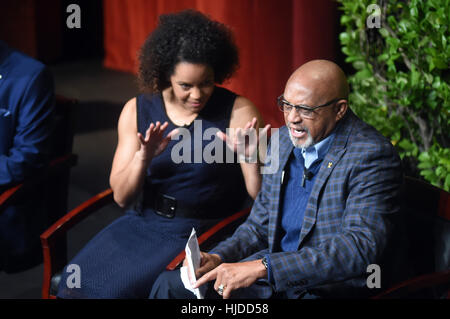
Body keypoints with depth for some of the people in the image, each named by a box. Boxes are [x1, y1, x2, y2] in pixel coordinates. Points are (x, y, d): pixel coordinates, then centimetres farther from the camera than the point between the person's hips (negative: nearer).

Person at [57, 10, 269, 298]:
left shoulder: (238, 112, -7)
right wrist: (143, 157, -17)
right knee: (76, 283, -17)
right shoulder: (137, 110, 3)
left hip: (202, 233, -4)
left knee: (116, 287, -22)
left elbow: (262, 196, -9)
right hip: (143, 222, 4)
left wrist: (250, 157, -28)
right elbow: (122, 197, 2)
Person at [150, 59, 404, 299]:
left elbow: (361, 248, -27)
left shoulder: (373, 155, -16)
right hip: (271, 274, 7)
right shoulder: (282, 140, 9)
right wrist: (219, 257, -5)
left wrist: (262, 267, -32)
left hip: (329, 290, -7)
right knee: (170, 284, -5)